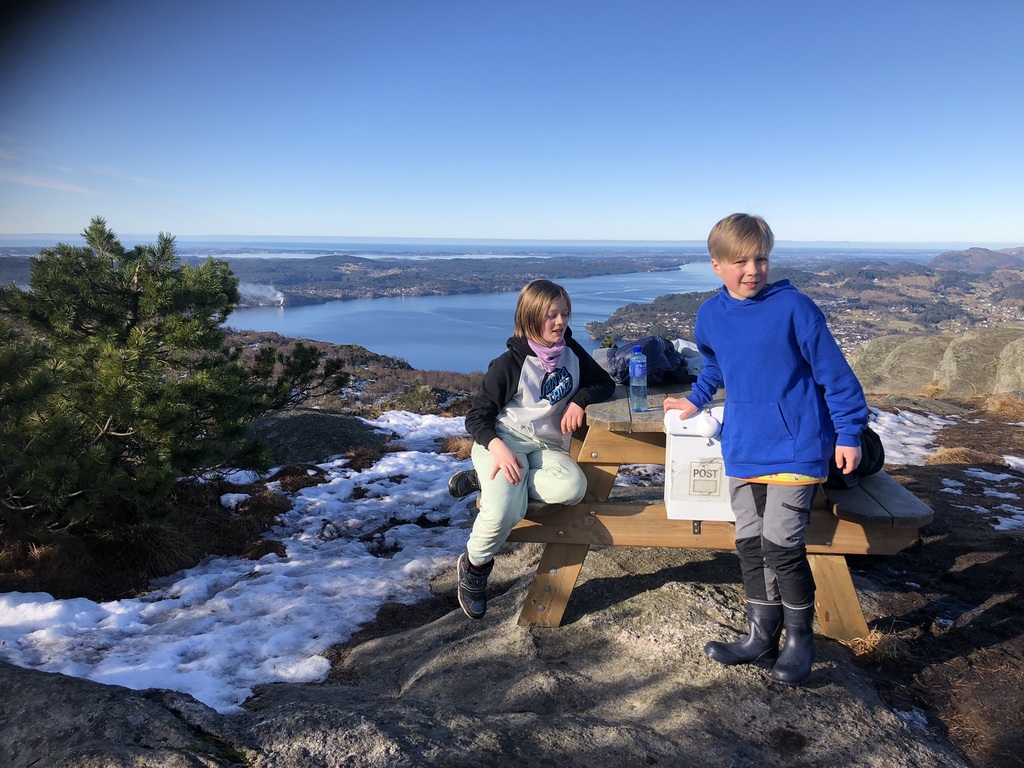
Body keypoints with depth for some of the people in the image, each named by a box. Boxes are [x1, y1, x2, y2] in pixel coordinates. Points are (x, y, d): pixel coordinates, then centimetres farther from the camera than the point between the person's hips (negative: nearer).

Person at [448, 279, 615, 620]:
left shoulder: (571, 351, 6)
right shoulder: (509, 364, -8)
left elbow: (605, 383, 13)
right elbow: (477, 415, -6)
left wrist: (579, 400, -9)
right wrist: (496, 447, -26)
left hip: (547, 446, 5)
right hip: (504, 439, -4)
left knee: (573, 488, -32)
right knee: (504, 512, -33)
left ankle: (487, 482, -11)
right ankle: (474, 567, 1)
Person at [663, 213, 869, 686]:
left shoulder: (793, 307, -11)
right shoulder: (710, 316, 4)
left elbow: (834, 372, -6)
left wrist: (849, 433, -6)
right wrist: (695, 400, 19)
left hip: (795, 447, -5)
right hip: (742, 451, 6)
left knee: (780, 544, -8)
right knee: (750, 544, 11)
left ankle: (800, 639, 16)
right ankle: (761, 638, 26)